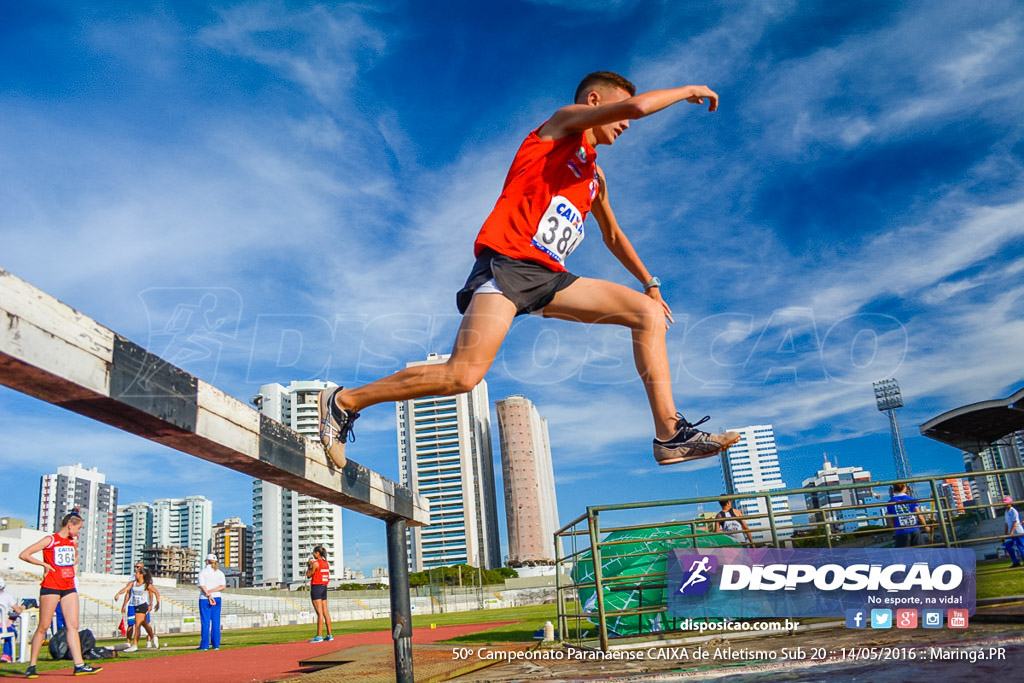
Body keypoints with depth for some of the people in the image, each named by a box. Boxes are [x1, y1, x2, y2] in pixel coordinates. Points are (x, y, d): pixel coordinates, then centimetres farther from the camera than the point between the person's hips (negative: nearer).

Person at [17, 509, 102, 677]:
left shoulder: (73, 542, 14)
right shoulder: (50, 540, -6)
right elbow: (24, 555, -9)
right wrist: (45, 564, -11)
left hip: (69, 587, 6)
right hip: (50, 587, -6)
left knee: (73, 625, -1)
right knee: (43, 627, 0)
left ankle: (79, 665, -5)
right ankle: (32, 665, 13)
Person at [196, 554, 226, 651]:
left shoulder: (203, 572, -3)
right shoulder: (220, 573, 7)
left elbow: (202, 586, -13)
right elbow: (223, 586, -4)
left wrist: (209, 596, -15)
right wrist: (212, 591, -9)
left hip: (204, 599, -3)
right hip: (217, 598, 3)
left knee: (205, 622, 0)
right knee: (216, 622, 6)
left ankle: (204, 645, 0)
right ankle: (216, 644, 6)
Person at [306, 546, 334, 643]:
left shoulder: (316, 563, -12)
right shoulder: (327, 563, 11)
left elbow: (308, 576, -5)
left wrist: (309, 565, 4)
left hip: (316, 587, -8)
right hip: (324, 588, 8)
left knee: (319, 612, -9)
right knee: (325, 612, 9)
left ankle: (319, 636, -8)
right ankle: (329, 635, 10)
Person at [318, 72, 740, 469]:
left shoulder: (594, 177, 28)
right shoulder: (563, 122, 7)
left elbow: (613, 235, 42)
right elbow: (637, 105, -9)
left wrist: (650, 284, 41)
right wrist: (687, 91, 8)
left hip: (549, 278, 9)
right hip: (507, 263, -9)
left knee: (649, 314, 2)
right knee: (464, 375, -22)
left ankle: (670, 435, 0)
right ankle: (344, 402, -5)